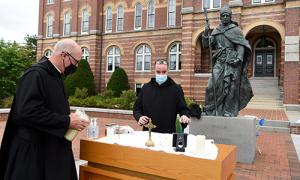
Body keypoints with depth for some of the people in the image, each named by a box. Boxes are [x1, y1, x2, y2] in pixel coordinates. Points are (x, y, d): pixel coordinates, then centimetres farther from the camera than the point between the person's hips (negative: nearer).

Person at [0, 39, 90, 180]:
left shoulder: (55, 75, 10)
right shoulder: (35, 74, -19)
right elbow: (27, 112, -28)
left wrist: (69, 117, 1)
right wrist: (67, 122, -23)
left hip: (53, 148, 9)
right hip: (33, 150, -9)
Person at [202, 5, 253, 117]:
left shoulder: (235, 30, 5)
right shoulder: (216, 31, 15)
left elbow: (241, 46, -1)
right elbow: (206, 45, 12)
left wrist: (239, 58, -16)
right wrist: (205, 33, -3)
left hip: (231, 62, -3)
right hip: (219, 62, 3)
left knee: (230, 86, -3)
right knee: (213, 84, -7)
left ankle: (229, 112, 6)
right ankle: (211, 109, 4)